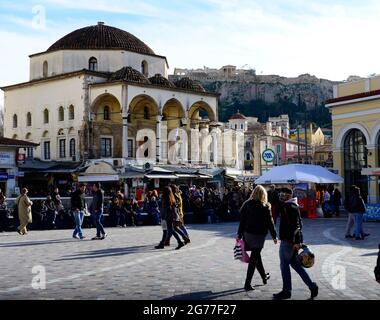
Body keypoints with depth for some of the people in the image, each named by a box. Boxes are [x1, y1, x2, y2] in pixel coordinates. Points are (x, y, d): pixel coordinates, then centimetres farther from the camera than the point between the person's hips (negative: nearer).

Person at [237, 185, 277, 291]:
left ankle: (264, 276, 39)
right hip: (259, 234, -5)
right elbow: (270, 222, -7)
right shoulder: (265, 207, -10)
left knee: (256, 255, 21)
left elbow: (242, 220, 1)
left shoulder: (246, 204, 0)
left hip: (247, 234, 5)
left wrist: (239, 234, 6)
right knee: (254, 259, 0)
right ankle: (247, 284, -2)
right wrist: (274, 236, 3)